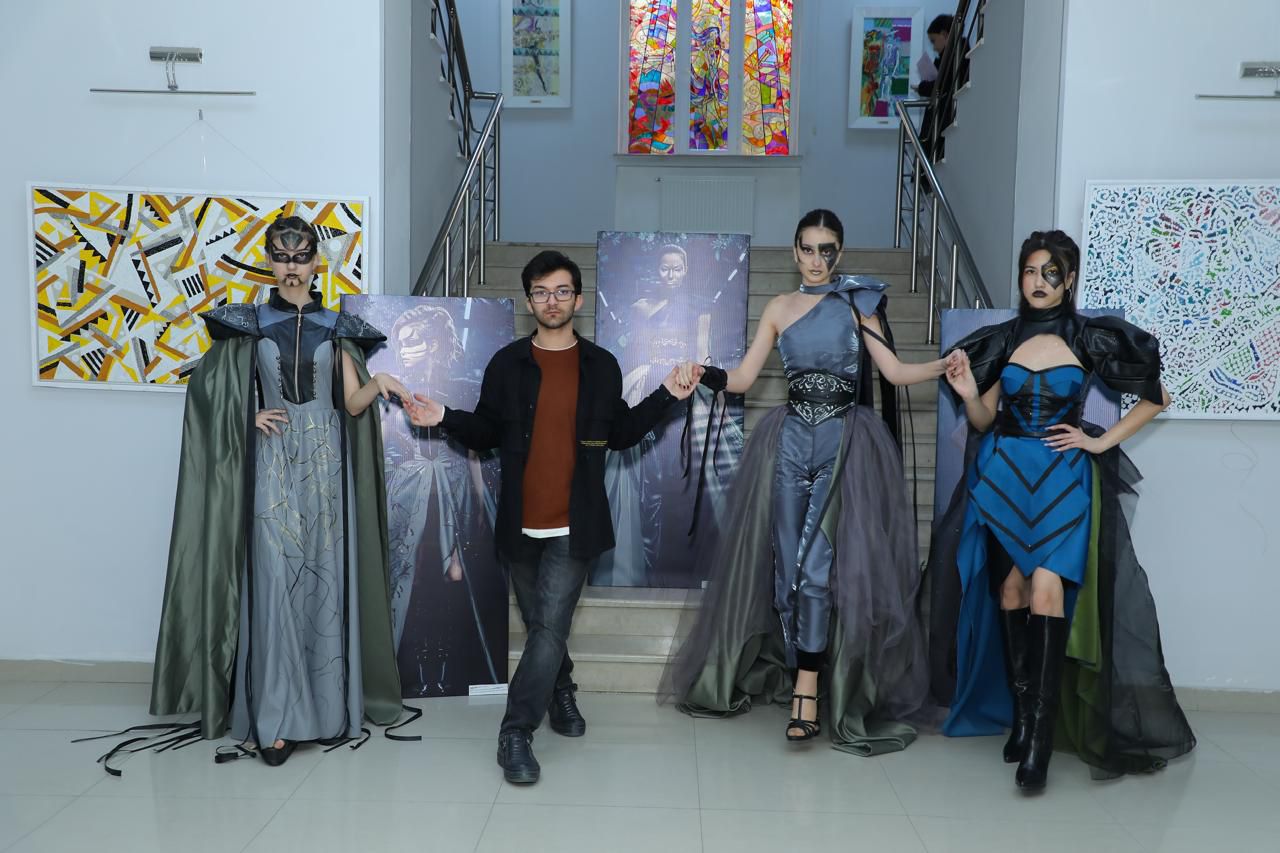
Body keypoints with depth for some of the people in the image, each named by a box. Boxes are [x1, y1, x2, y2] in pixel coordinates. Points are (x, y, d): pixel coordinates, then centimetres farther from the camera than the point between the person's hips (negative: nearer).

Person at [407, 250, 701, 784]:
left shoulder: (601, 366, 4)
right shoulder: (507, 364, 3)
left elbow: (620, 434, 10)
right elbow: (486, 432, 9)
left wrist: (666, 397, 2)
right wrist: (445, 418, -8)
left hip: (574, 528, -1)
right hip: (520, 526, 2)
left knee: (550, 627, -9)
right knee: (541, 626, 14)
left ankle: (516, 733, 0)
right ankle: (561, 691, 39)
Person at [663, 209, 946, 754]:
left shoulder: (857, 304, 5)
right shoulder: (779, 308, 12)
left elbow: (894, 372, 1)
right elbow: (742, 377, 7)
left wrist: (945, 365, -15)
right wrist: (705, 375, -11)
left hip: (844, 442, -3)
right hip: (791, 440, 3)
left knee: (818, 565, -10)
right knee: (787, 563, 3)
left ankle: (805, 688, -7)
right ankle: (809, 679, 17)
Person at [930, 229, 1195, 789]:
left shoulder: (1090, 339, 1)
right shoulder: (1003, 339, 8)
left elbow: (1156, 397, 10)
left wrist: (1102, 441, 2)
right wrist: (968, 393, -9)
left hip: (1062, 477, -3)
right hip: (1004, 474, 3)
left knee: (1046, 586, -17)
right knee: (1011, 590, 1)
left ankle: (1038, 735, -14)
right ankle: (1022, 713, 13)